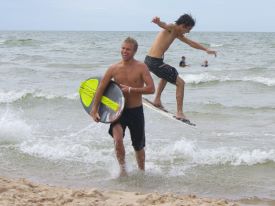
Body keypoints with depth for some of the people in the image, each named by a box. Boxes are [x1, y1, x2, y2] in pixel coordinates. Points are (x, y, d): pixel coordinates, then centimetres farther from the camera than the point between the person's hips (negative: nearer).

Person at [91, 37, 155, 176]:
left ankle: (142, 172, 36)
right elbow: (101, 89, 2)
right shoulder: (114, 69, -3)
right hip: (119, 110, 0)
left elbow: (151, 89, -17)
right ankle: (122, 168, -1)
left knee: (138, 147, 13)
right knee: (118, 139, -24)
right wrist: (94, 110, -1)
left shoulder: (141, 67, -9)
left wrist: (130, 90, -22)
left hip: (136, 111, 0)